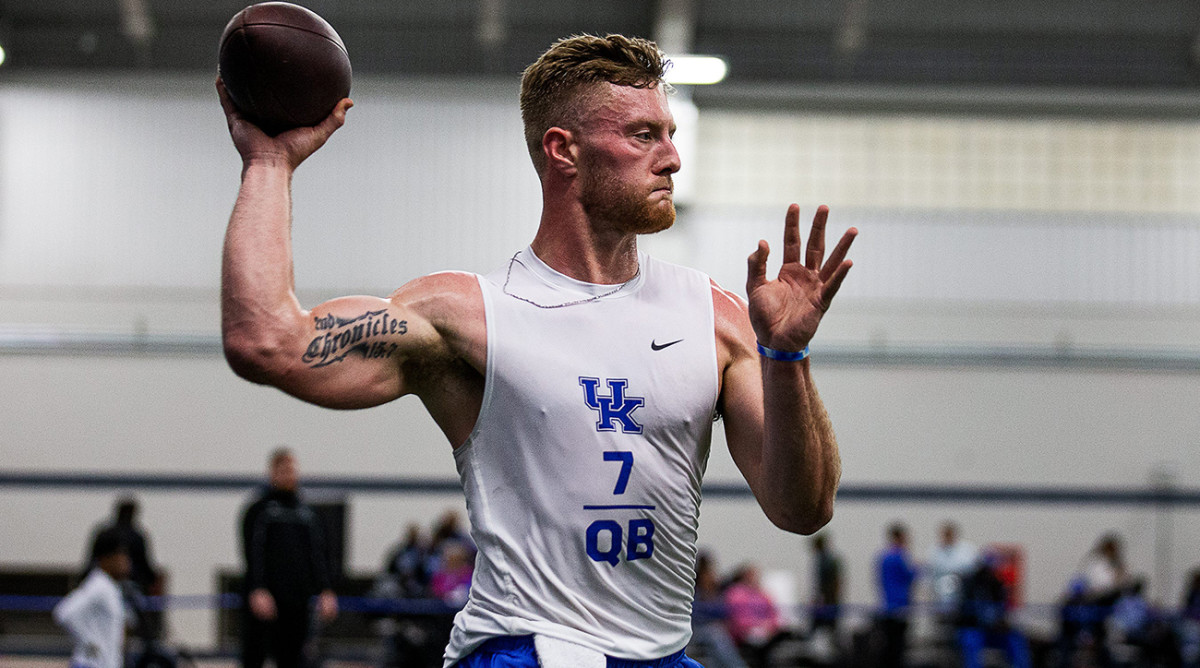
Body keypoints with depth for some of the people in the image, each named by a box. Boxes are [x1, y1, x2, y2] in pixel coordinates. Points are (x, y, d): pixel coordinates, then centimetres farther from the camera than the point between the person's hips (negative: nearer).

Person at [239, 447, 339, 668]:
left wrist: (325, 591, 4)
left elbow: (317, 554, 15)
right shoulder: (259, 509, -1)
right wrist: (258, 591, -22)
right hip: (265, 600, -5)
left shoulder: (306, 513, 16)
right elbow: (253, 553, -10)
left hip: (297, 600, 5)